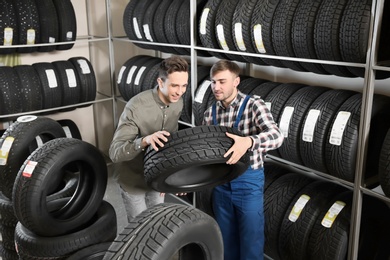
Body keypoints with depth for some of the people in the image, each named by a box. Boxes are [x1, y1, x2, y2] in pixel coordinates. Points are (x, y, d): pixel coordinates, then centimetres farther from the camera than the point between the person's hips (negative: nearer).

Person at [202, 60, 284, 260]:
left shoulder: (253, 105, -12)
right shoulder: (210, 113, 2)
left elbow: (276, 136, -28)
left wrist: (248, 141, -47)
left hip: (249, 182, -4)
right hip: (221, 182, 5)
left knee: (251, 242, 7)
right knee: (226, 239, 20)